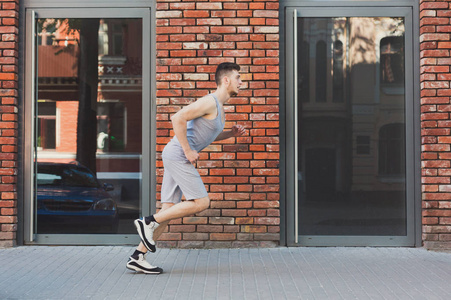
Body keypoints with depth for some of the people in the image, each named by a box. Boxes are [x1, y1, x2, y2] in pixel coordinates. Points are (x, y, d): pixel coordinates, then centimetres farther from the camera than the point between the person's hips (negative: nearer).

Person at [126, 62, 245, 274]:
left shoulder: (219, 108, 19)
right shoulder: (209, 102, -12)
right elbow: (178, 118, -21)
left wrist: (231, 133, 14)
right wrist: (188, 151, -19)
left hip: (178, 158, 10)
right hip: (177, 155, -10)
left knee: (169, 210, 6)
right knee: (201, 202, -11)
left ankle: (138, 257, 8)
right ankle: (149, 222, -5)